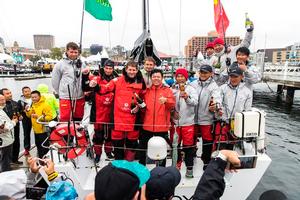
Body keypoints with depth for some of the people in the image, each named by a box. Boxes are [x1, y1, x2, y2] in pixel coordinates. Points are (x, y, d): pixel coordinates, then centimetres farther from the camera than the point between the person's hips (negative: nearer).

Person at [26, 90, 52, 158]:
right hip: (36, 130, 8)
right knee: (38, 146, 21)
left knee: (44, 147, 1)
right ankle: (40, 159, 36)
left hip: (43, 130, -8)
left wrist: (39, 117, -27)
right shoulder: (33, 105, 8)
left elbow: (50, 116, -22)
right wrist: (28, 111, -1)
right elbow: (29, 115, 18)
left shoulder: (44, 105, -17)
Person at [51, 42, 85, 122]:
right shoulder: (60, 64, -3)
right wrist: (61, 93, 7)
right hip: (65, 98, -2)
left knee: (78, 119, 16)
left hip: (80, 97, 3)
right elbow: (55, 81, 3)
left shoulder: (82, 63, 2)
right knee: (64, 120, 1)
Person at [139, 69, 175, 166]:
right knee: (142, 148, 12)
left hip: (161, 126, -2)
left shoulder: (167, 90, 3)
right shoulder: (146, 90, 11)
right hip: (147, 125, 3)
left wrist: (166, 100, -29)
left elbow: (172, 104, -9)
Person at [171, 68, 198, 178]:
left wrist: (187, 97, -36)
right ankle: (176, 165, 32)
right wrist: (173, 111, -5)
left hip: (188, 122, -3)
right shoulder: (172, 89, 5)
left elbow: (195, 102, -18)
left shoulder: (191, 89, -3)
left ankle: (189, 168, 19)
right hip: (175, 121, 3)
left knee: (188, 145, 5)